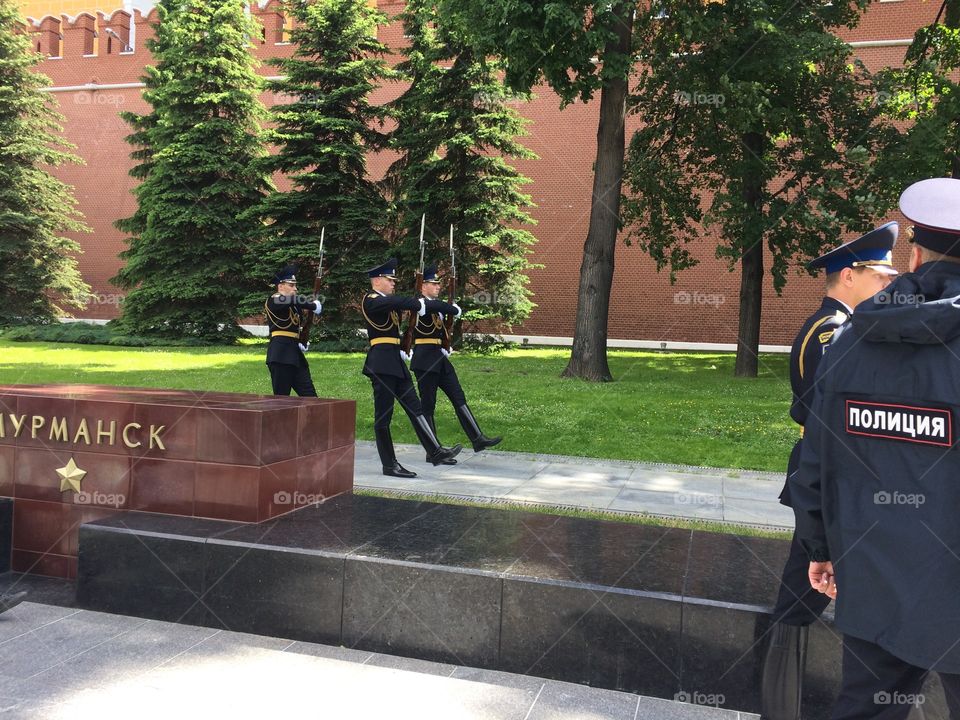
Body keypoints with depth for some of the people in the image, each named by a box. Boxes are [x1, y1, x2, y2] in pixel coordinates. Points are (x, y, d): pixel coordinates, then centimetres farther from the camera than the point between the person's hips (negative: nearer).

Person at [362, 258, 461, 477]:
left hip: (395, 361, 9)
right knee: (383, 414, -2)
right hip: (381, 362, -9)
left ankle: (435, 452, 5)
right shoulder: (371, 300, -11)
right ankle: (389, 465, 3)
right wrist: (420, 304, -26)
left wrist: (450, 308, 10)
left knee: (414, 407, 5)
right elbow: (396, 302, -26)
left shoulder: (390, 301, 18)